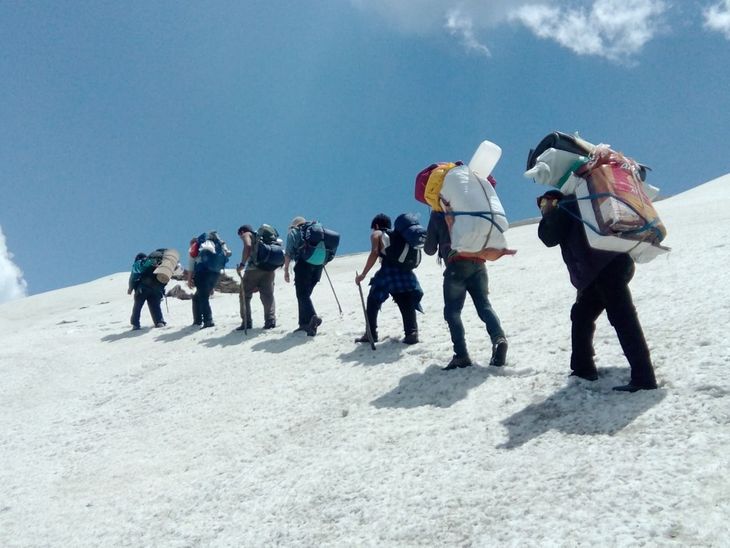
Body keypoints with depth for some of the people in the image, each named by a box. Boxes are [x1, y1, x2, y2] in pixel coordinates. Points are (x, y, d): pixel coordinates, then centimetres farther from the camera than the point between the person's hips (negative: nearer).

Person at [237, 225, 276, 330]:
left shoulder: (246, 235, 11)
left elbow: (248, 246, -13)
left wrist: (242, 264, -11)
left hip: (254, 268, -6)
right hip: (269, 268, 6)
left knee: (245, 295, 5)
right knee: (268, 295, 7)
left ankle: (246, 322, 1)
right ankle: (270, 320, -3)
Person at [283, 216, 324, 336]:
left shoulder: (293, 232, 12)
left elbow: (288, 252, 2)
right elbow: (323, 247, 19)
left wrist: (286, 270, 3)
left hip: (304, 263, -5)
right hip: (319, 263, 5)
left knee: (302, 295, -7)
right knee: (306, 294, 14)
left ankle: (313, 317, -30)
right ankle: (305, 323, 12)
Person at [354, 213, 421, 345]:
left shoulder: (377, 234, 13)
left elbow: (374, 253, -3)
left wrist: (363, 274, -4)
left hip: (388, 271, -4)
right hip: (406, 272, 5)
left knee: (373, 302, 12)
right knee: (407, 305, 11)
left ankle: (371, 334, 13)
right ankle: (412, 333, -1)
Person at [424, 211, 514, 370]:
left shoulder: (437, 214, 11)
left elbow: (429, 249, 15)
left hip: (456, 265, -4)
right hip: (478, 264, 4)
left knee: (452, 310, 0)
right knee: (484, 305, 3)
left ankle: (461, 355, -12)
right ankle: (499, 338, -23)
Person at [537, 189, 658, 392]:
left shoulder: (566, 205, 5)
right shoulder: (575, 206, 33)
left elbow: (550, 237, 1)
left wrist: (549, 213, 16)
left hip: (609, 266, -10)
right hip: (602, 270, 10)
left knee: (622, 319, -16)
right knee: (581, 316, 19)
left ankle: (643, 377, -20)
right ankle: (583, 368, 25)